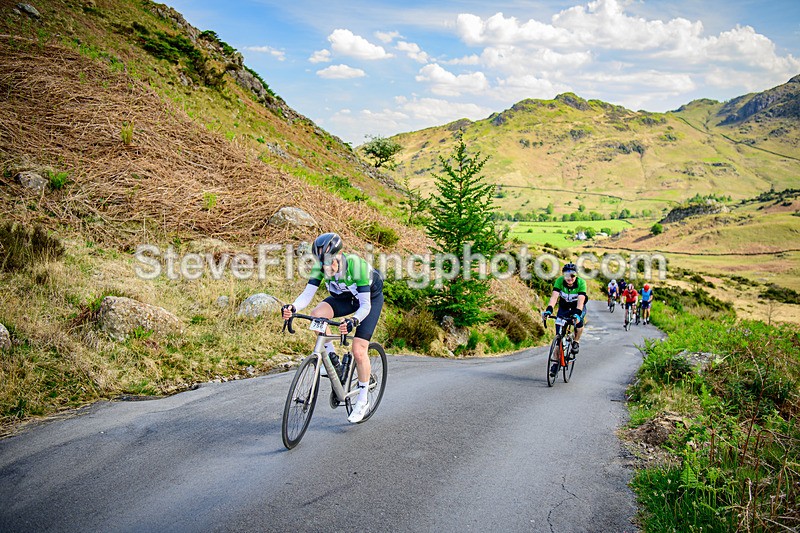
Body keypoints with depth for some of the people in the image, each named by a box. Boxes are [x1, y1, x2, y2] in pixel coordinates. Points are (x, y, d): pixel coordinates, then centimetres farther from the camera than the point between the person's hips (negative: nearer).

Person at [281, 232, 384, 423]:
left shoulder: (356, 265, -36)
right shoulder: (321, 265, -23)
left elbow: (365, 305, -36)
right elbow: (307, 294, -26)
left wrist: (353, 321, -56)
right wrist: (292, 308, -46)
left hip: (370, 298, -5)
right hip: (345, 297, 5)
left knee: (359, 350, -14)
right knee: (316, 315, -26)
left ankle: (363, 400, 5)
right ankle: (333, 360, -5)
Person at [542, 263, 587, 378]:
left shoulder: (581, 282, -28)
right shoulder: (559, 281, -24)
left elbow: (581, 300, -39)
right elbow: (554, 296, -34)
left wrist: (577, 313, -55)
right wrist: (549, 309, -50)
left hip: (578, 307, -1)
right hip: (564, 307, 1)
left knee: (579, 320, -35)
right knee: (559, 334, -8)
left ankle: (576, 342, -6)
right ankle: (556, 362, 1)